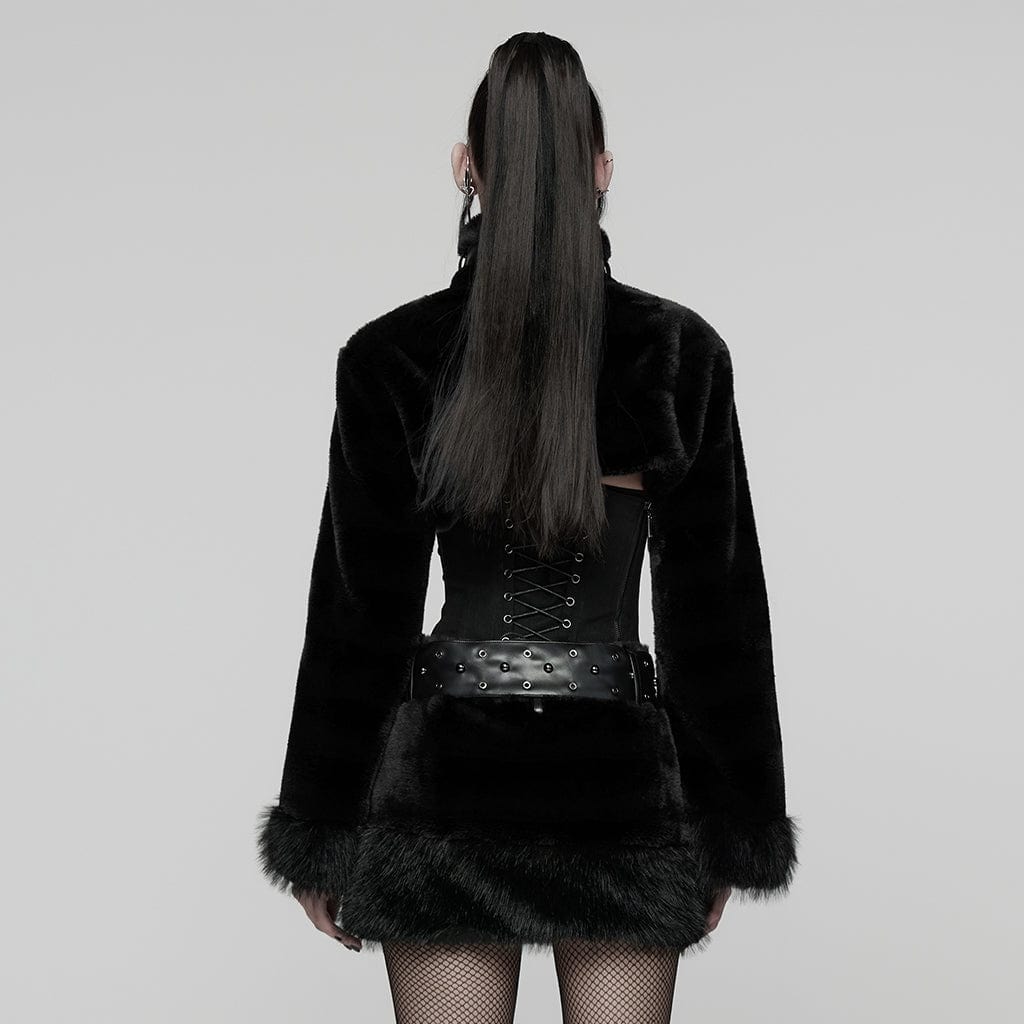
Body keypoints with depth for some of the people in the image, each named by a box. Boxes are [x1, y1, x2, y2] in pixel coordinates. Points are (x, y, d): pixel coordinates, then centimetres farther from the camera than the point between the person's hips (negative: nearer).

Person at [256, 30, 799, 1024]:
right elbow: (715, 607, -2)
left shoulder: (389, 358, -8)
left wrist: (322, 834, 6)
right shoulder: (682, 355, -5)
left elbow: (358, 609, -4)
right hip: (619, 782, 1)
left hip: (451, 777, 0)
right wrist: (727, 829, 8)